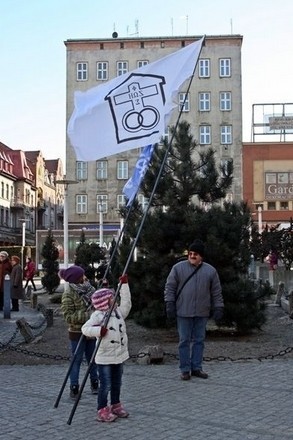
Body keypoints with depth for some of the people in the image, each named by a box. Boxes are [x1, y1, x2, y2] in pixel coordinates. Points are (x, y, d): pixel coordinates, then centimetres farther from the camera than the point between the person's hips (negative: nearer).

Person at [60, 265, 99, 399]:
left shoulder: (89, 288, 4)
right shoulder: (68, 294, -15)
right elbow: (68, 316, -20)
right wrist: (88, 315, -25)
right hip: (77, 332, -6)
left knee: (92, 358, 15)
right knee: (76, 359, 1)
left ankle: (95, 383, 28)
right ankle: (74, 388, 10)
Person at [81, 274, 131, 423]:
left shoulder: (118, 312, 8)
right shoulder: (98, 315, -13)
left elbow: (126, 303, 7)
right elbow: (85, 328, -18)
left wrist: (124, 285, 4)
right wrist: (98, 330, -34)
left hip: (119, 356, 7)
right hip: (105, 358, -7)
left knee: (117, 383, 18)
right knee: (106, 385, -2)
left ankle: (116, 406, 34)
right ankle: (102, 411, 9)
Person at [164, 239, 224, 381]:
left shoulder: (210, 271, 6)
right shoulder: (178, 268, 0)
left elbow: (216, 292, 9)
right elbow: (170, 287, 2)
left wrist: (218, 308, 5)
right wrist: (170, 304, -5)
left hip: (202, 313, 2)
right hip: (184, 312, -2)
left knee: (199, 340, 8)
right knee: (184, 341, 2)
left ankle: (196, 368, 19)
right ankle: (185, 369, 10)